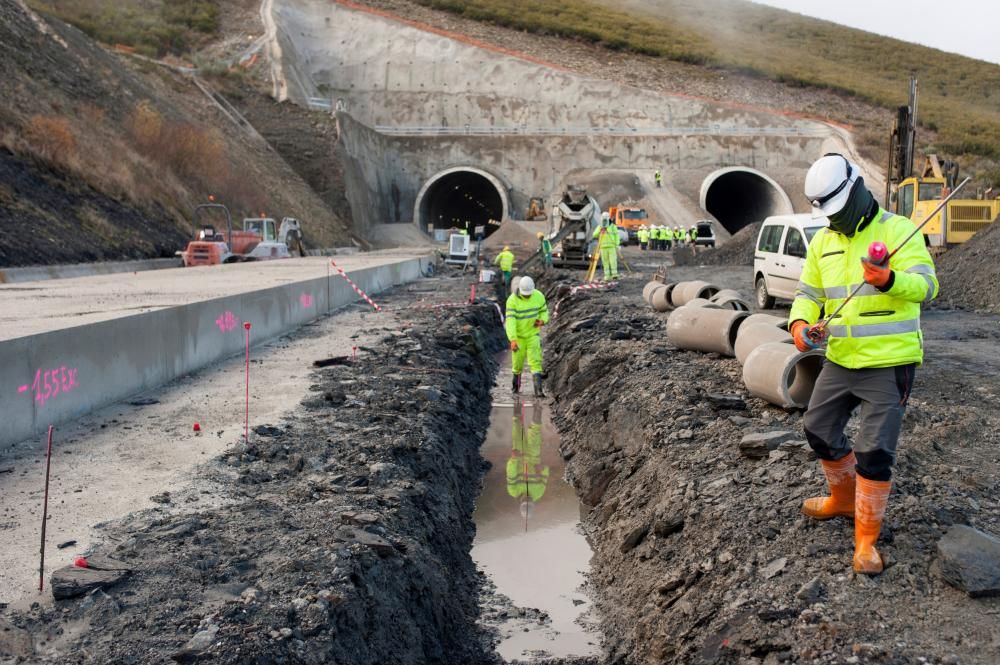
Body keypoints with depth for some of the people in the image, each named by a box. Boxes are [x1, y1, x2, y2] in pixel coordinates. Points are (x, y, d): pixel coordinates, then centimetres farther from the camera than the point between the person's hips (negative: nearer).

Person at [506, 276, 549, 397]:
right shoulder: (512, 300, -23)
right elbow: (510, 320, -31)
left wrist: (542, 321, -20)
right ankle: (516, 383, 42)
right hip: (518, 335, -1)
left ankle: (538, 390, -19)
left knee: (535, 360, -14)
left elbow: (544, 311, 4)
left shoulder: (539, 296, -13)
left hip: (533, 334, 1)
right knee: (518, 361, 12)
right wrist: (513, 340, -42)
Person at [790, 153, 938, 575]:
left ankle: (866, 537, 9)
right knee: (819, 429, 17)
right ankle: (844, 499, 41)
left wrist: (889, 280, -43)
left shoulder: (897, 230, -12)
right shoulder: (822, 242, 8)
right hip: (840, 359, 7)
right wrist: (800, 323, -11)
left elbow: (926, 286, -21)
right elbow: (808, 292, 11)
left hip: (889, 362, -7)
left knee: (874, 451, -6)